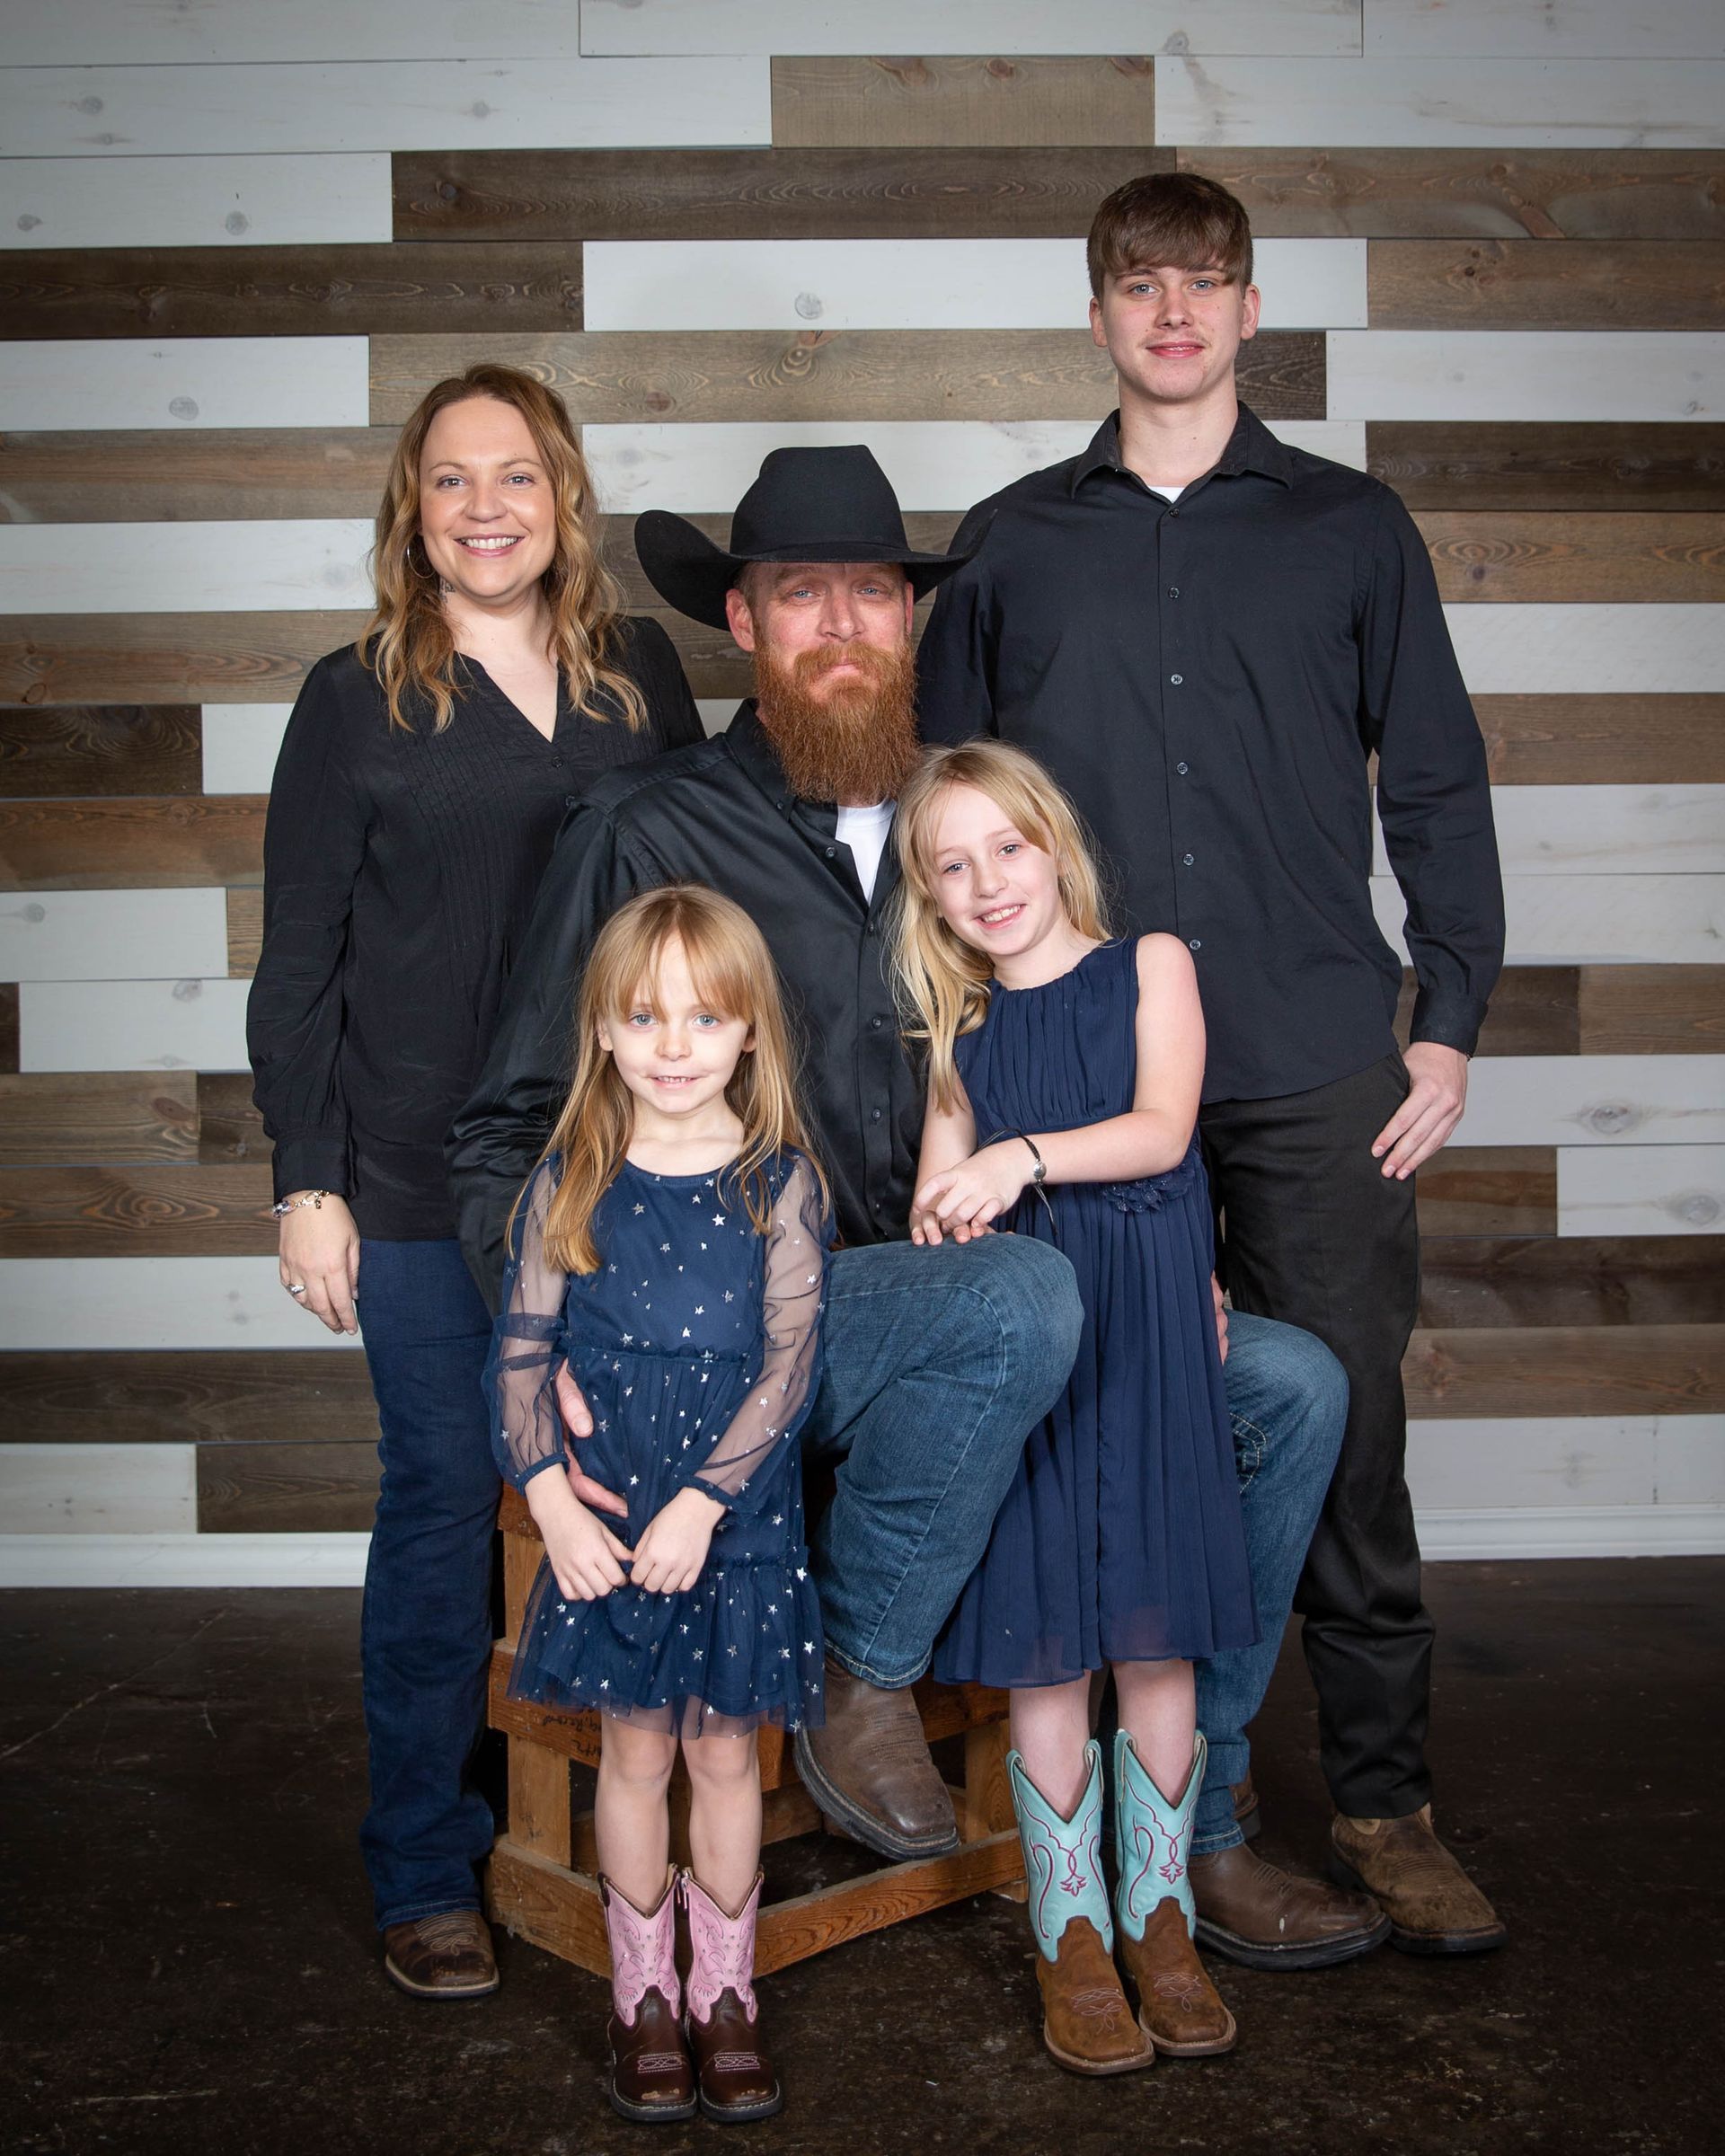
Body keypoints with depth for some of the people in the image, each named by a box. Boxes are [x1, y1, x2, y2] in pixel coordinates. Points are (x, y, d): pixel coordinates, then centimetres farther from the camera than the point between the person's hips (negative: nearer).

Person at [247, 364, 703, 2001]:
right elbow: (298, 960, 0)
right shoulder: (356, 701, 0)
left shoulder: (640, 674, 8)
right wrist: (306, 1181, -4)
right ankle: (425, 1870, 17)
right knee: (443, 1496, 2)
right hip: (424, 1176, -2)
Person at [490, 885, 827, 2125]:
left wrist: (703, 1501, -18)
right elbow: (522, 1353, -2)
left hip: (738, 1517, -1)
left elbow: (790, 1361, -11)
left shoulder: (779, 1182, -7)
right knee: (636, 1752, 11)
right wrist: (551, 1500, -12)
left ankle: (726, 1991, 28)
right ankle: (644, 1993, 28)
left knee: (726, 1751, 11)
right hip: (605, 1518, 1)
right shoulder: (572, 1183, -2)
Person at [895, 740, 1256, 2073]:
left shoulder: (1149, 966, 6)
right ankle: (1072, 1935, 16)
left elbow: (1162, 1128, -9)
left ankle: (1160, 1920, 19)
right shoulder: (962, 1033, 13)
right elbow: (940, 1203, 13)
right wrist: (942, 1226, -9)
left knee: (1157, 1646, 2)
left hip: (1149, 1335, -1)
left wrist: (1025, 1157, -23)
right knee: (1046, 1653, 1)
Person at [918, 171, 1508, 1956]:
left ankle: (1383, 1809, 18)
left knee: (1346, 1436, 2)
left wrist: (1449, 1020, 2)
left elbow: (1436, 785, 10)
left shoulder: (1350, 527, 11)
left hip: (1318, 1070, 0)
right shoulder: (1012, 545, 12)